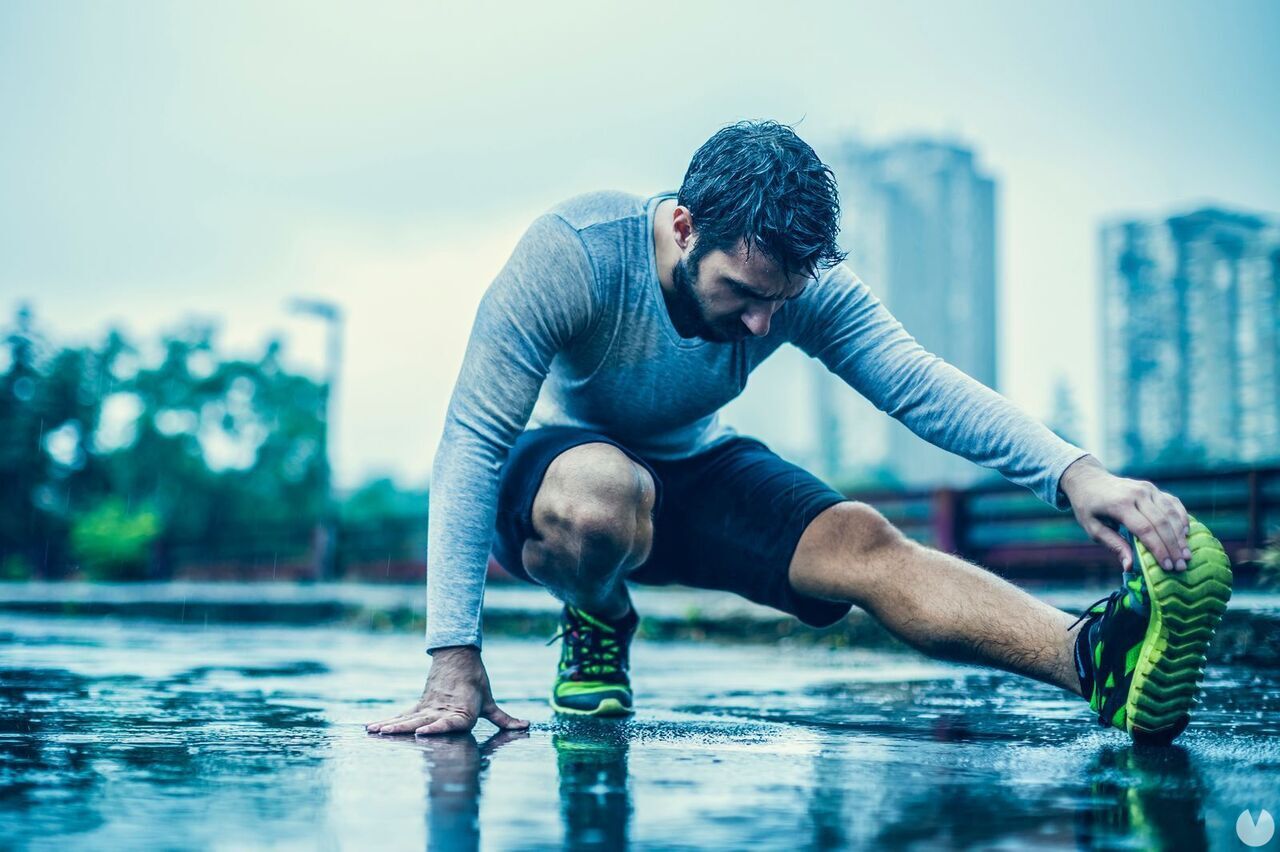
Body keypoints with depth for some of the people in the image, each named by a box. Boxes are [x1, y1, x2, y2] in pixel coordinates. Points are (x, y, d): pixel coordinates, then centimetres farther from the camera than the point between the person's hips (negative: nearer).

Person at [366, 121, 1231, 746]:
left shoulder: (810, 283, -19)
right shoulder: (571, 252, -30)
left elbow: (922, 382, -31)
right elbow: (473, 442, -29)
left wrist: (1074, 473, -51)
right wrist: (456, 662, -34)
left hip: (697, 472, 3)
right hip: (554, 465, -2)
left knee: (863, 544, -27)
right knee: (604, 495, -41)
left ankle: (1098, 659, -47)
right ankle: (596, 626, -7)